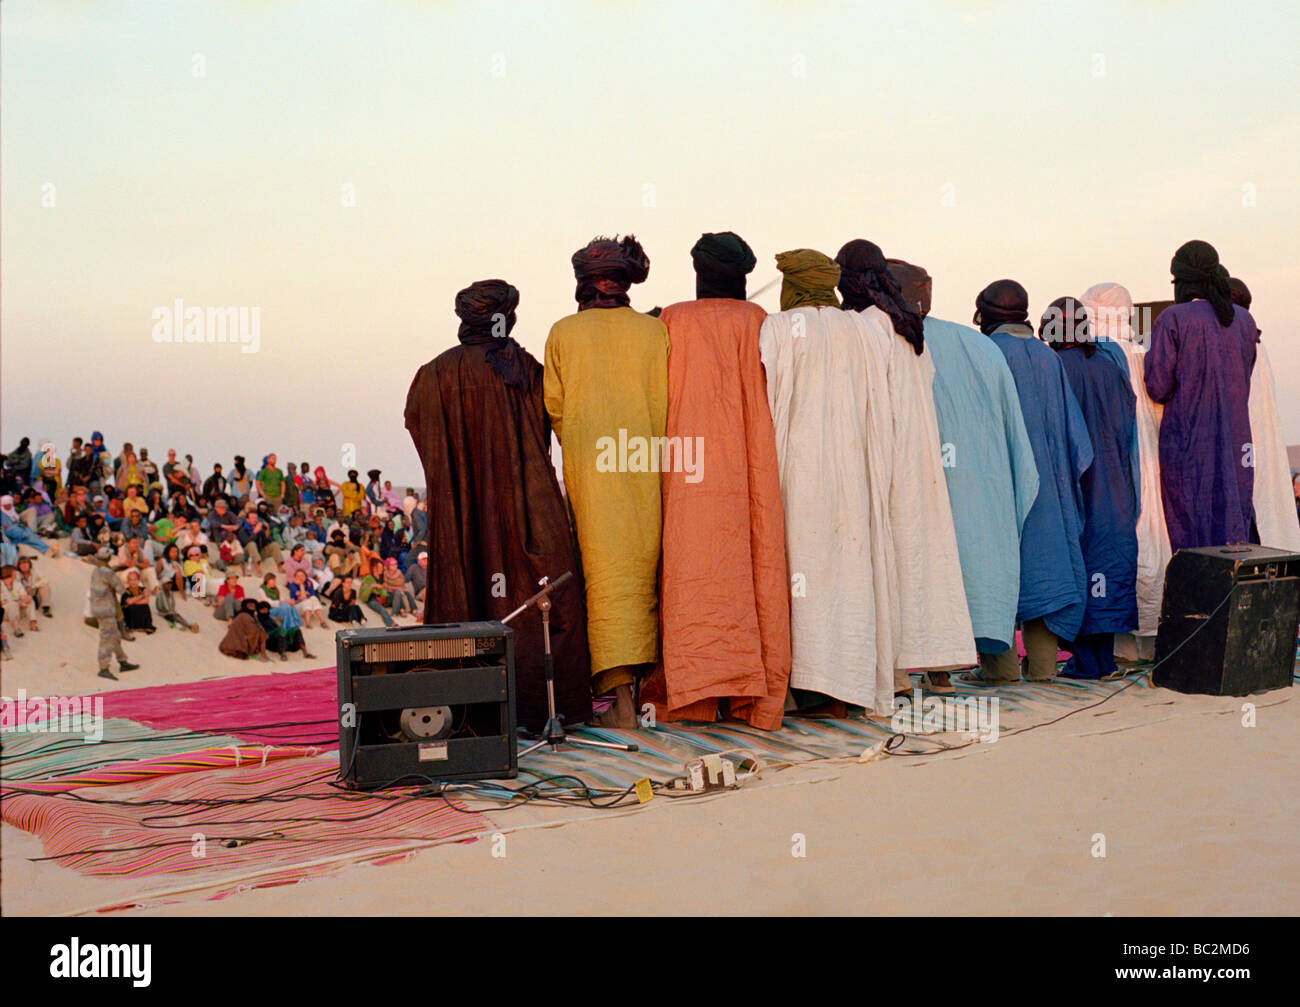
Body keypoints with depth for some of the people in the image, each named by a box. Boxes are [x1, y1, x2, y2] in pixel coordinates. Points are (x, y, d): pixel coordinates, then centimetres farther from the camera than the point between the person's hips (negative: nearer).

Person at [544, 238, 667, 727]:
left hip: (591, 468, -2)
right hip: (647, 467, 2)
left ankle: (620, 693, -9)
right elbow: (667, 404, 2)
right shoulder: (654, 330, 0)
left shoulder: (563, 333, -1)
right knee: (647, 571, 12)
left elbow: (554, 408, 3)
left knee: (607, 574, -2)